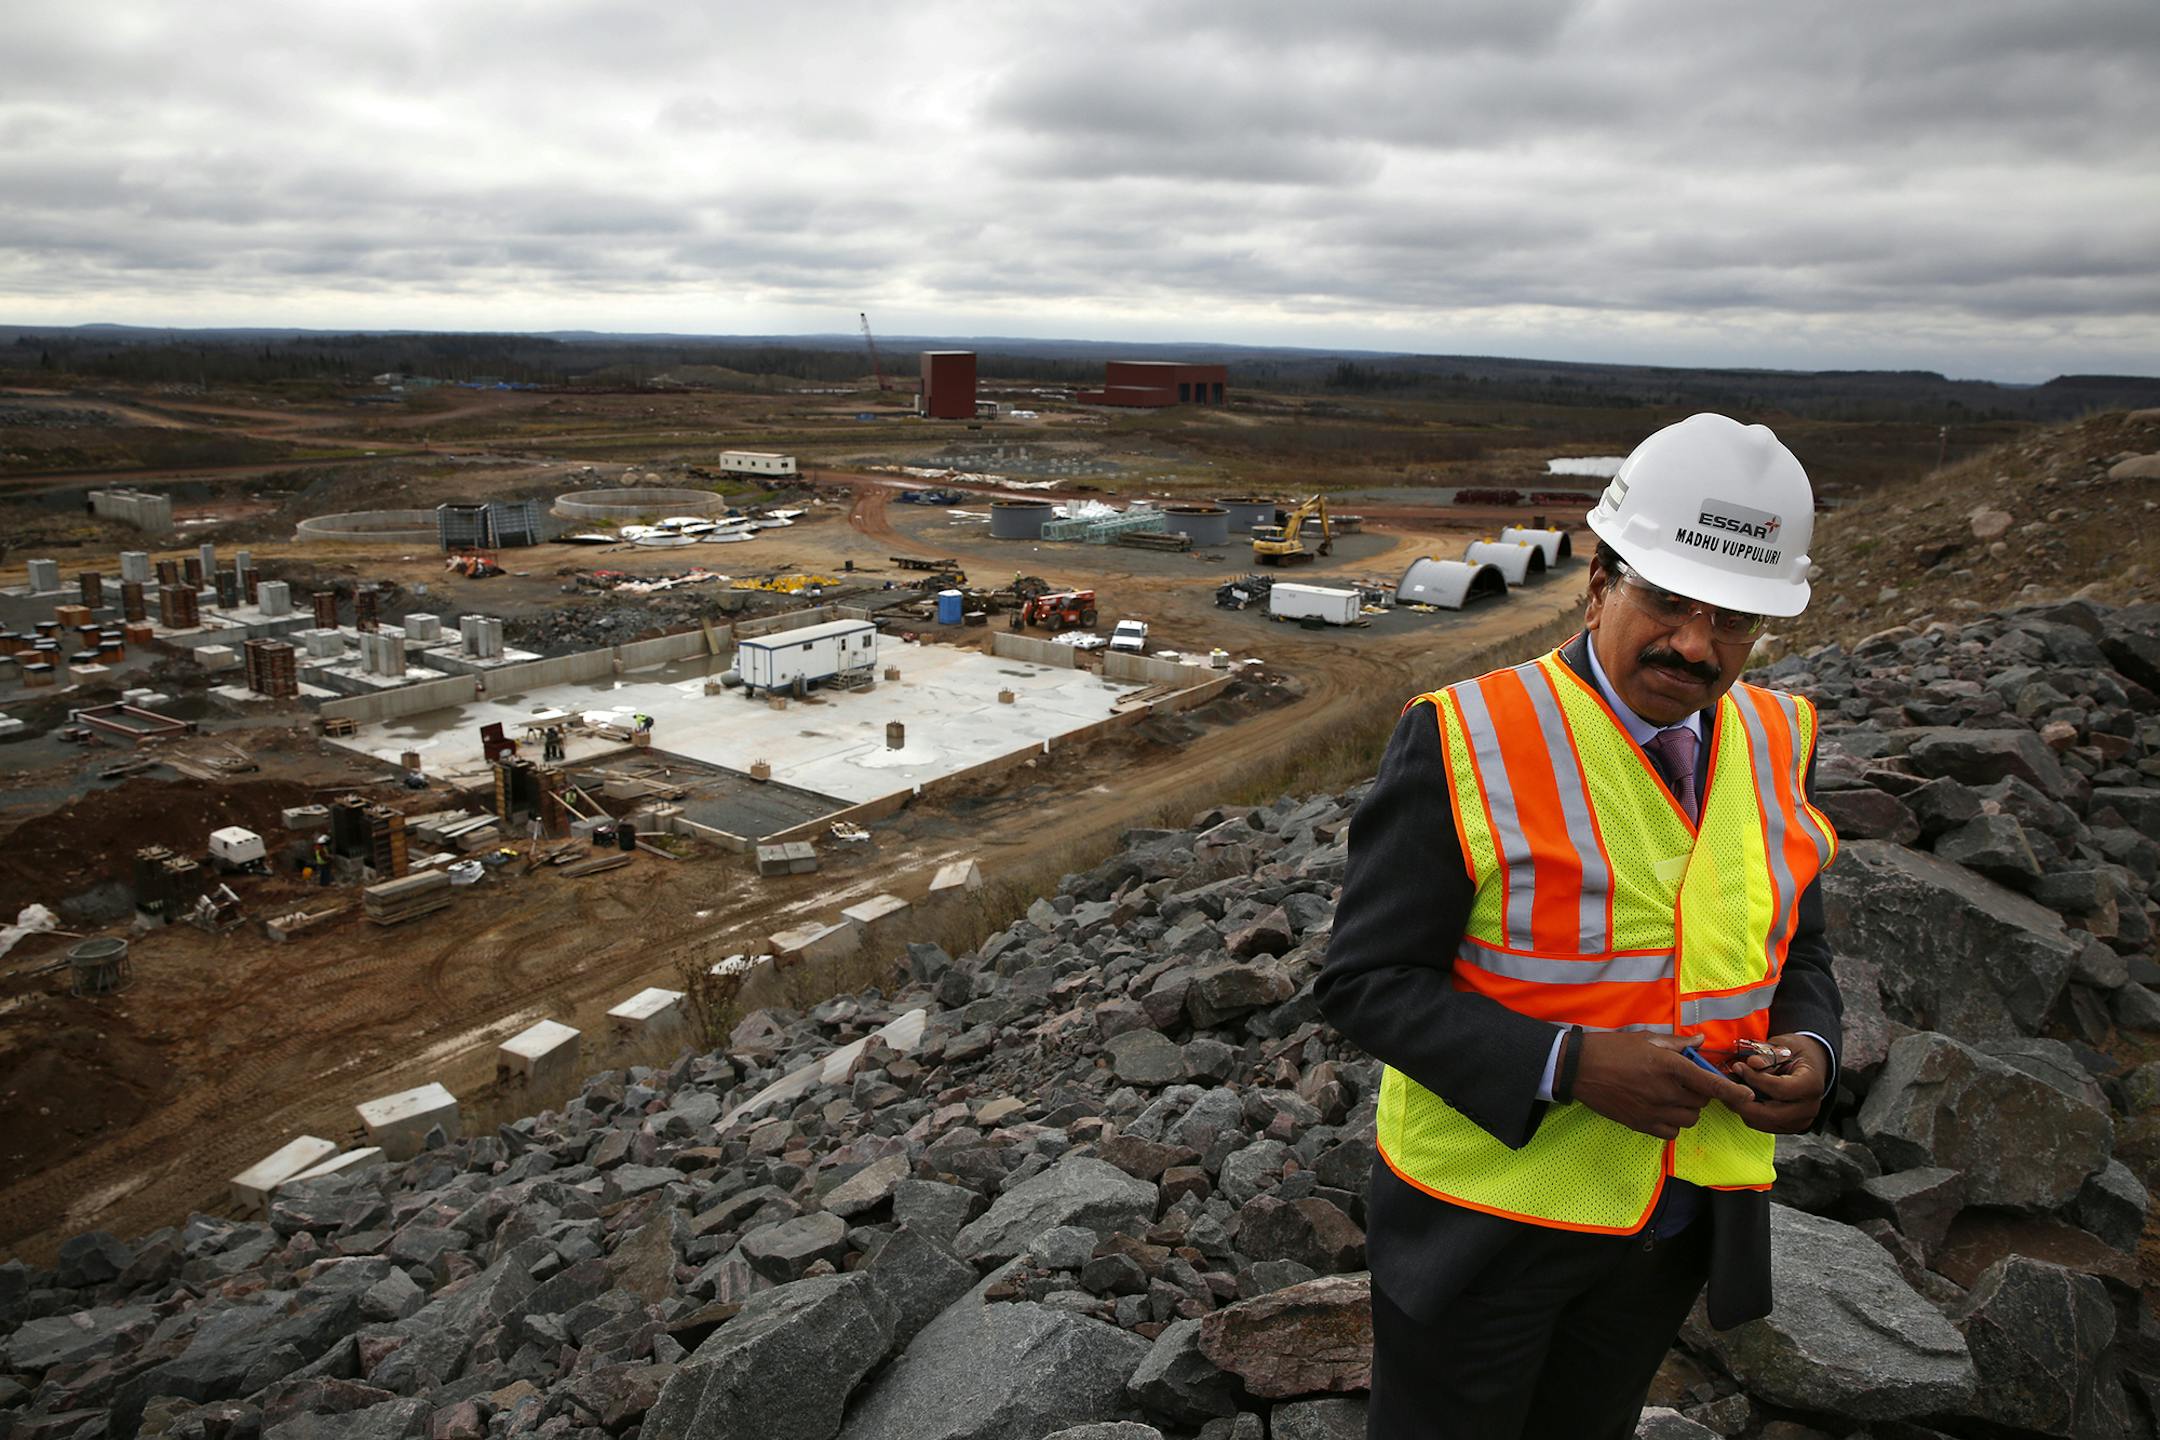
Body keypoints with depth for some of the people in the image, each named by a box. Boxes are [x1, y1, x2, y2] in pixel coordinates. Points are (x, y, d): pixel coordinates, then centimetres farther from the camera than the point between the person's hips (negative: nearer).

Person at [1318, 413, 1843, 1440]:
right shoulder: (1464, 739, -20)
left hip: (1677, 1222, 5)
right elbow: (1365, 980, -18)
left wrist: (1809, 1051, -12)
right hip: (1485, 1211, -5)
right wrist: (1566, 1065, -30)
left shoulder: (1774, 739, -2)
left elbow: (1795, 951, 10)